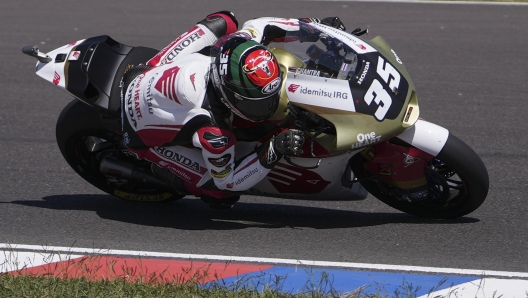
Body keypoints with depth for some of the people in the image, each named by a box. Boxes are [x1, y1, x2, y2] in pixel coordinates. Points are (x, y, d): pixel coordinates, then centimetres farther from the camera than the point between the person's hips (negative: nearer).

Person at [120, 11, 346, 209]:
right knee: (222, 195, -14)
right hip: (145, 134, -6)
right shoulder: (212, 131, -42)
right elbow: (226, 180, -24)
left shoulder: (236, 51, -30)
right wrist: (272, 152, -35)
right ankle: (162, 169, 12)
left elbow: (256, 26, -6)